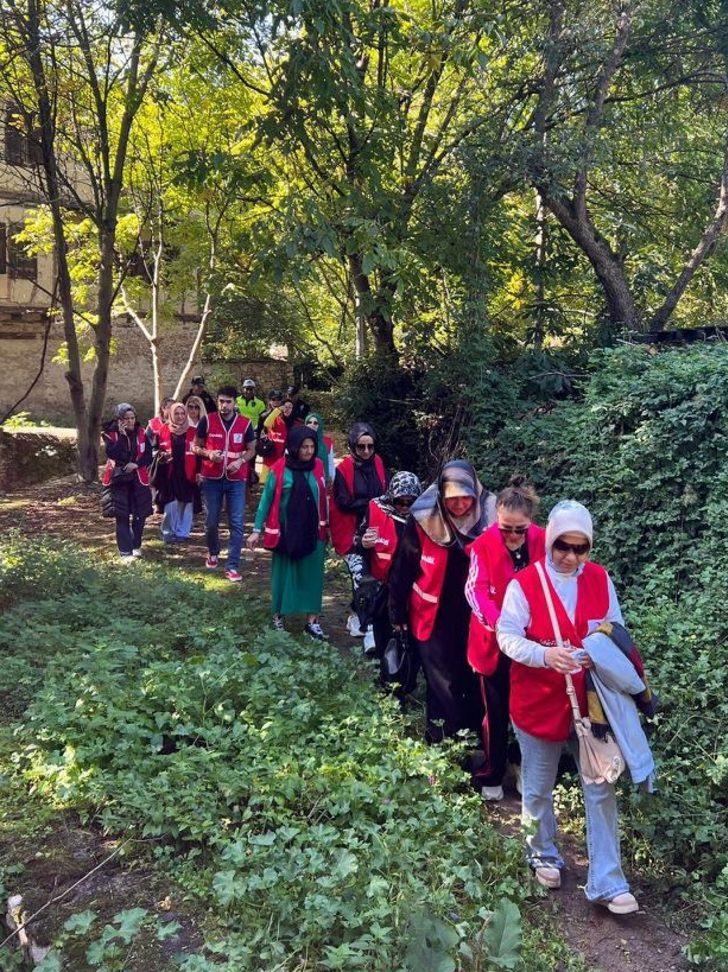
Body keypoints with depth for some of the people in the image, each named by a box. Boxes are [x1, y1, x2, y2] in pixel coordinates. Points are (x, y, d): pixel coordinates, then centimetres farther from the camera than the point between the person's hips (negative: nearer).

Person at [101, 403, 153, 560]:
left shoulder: (141, 433, 2)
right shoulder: (110, 434, -5)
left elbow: (148, 455, 1)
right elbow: (111, 454, -20)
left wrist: (136, 464, -16)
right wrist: (122, 435, -22)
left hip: (138, 479, 2)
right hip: (118, 480, -2)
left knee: (140, 514, 7)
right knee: (122, 516, -4)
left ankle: (136, 546, 28)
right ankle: (125, 552, 0)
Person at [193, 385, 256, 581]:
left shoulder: (245, 423, -3)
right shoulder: (207, 421, -5)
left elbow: (251, 449, 8)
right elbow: (196, 446, 4)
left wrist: (240, 460, -12)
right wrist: (208, 453, -17)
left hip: (236, 480, 0)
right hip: (212, 478, 0)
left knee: (236, 523, -5)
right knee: (212, 521, 12)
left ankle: (232, 567, 0)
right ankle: (213, 553, 39)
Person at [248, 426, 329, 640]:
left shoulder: (318, 466, -1)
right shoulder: (279, 469, -11)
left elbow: (323, 498, 8)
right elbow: (266, 499, -4)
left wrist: (326, 526, 13)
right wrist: (257, 529, -5)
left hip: (312, 532, 3)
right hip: (285, 532, -2)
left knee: (311, 574, 6)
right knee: (283, 573, 11)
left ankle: (312, 621, 13)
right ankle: (278, 615, 27)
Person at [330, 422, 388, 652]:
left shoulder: (378, 464, 3)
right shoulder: (343, 470, -10)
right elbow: (343, 503, -13)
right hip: (353, 534, -5)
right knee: (361, 578, -13)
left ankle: (357, 619, 27)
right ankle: (368, 629, -9)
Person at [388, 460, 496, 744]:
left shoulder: (486, 517, -10)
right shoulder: (423, 520, -14)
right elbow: (402, 568, -5)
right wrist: (397, 612, 0)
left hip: (472, 618, 2)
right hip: (433, 618, -2)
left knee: (474, 680, 14)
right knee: (443, 685, 5)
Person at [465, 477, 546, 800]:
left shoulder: (544, 542, -10)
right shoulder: (484, 545, -16)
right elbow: (475, 590, -25)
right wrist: (499, 623, -41)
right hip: (494, 642, -2)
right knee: (495, 713, 13)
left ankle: (521, 761, 43)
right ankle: (491, 776, 31)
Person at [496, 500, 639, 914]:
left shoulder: (600, 579, -2)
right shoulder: (525, 582, -13)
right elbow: (507, 636, -13)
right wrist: (545, 654, -29)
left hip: (589, 700, 2)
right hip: (539, 702, -2)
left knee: (601, 790, 4)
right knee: (538, 788, 15)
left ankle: (607, 882, 15)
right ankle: (544, 854, 40)